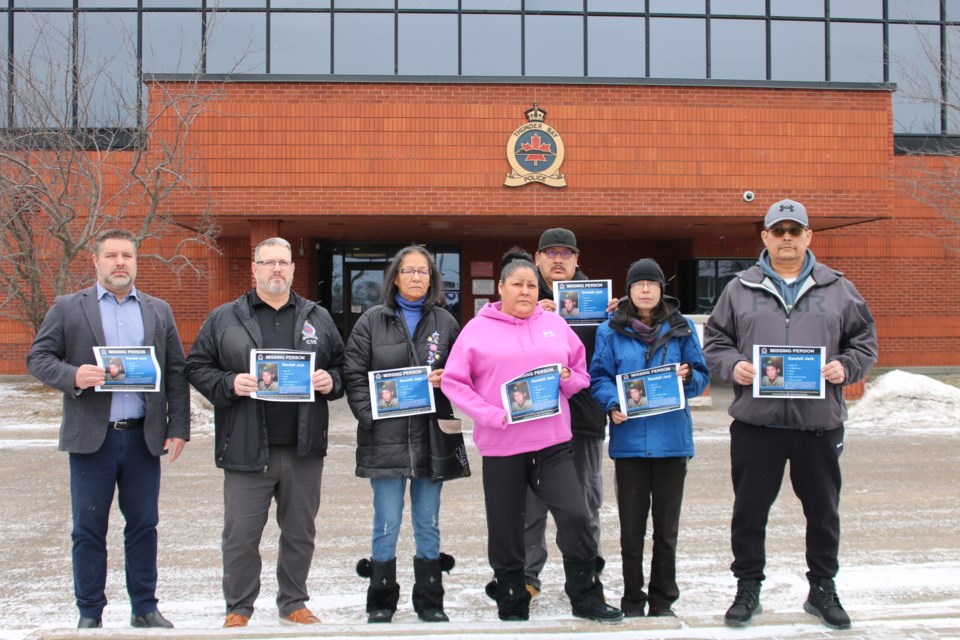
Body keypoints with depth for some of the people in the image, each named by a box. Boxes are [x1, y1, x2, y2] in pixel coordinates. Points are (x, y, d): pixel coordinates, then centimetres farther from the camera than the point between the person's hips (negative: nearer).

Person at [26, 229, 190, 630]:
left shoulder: (158, 311, 11)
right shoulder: (68, 308, 5)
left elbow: (176, 372, 9)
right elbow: (38, 359, 1)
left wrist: (178, 427, 2)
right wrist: (73, 376, -19)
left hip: (143, 436, 2)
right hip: (91, 437, -2)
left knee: (143, 526, 8)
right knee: (89, 530, 4)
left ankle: (144, 609, 20)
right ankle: (90, 614, 16)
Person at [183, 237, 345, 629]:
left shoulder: (318, 318, 12)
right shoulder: (225, 318, 5)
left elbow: (342, 366, 16)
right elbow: (197, 368, 4)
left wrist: (331, 381, -6)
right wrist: (229, 384, -13)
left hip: (304, 449, 2)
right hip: (247, 449, -2)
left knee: (300, 533, 12)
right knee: (241, 535, 2)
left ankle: (293, 604, 28)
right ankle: (238, 609, 19)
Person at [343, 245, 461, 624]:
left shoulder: (445, 322, 8)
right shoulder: (372, 321, 3)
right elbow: (354, 375, -1)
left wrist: (447, 379, -8)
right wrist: (370, 417, -11)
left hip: (430, 437, 2)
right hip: (385, 438, -2)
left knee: (428, 524, 10)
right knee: (387, 525, 3)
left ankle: (430, 602, 21)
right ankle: (381, 603, 16)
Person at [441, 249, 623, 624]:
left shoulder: (556, 326, 11)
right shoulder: (478, 329, 2)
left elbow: (582, 374, 18)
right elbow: (453, 382, -2)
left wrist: (567, 379, -6)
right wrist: (491, 414, -14)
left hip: (553, 443, 2)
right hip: (501, 446, -1)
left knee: (575, 515, -9)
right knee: (505, 530, 7)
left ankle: (586, 597, 10)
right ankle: (512, 606, 24)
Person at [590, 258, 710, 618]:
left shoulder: (681, 328, 6)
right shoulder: (611, 331, 3)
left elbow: (702, 378, 7)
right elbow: (599, 377, 0)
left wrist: (688, 376, -15)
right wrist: (613, 405, -18)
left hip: (671, 437, 1)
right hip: (629, 437, -1)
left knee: (667, 525, 9)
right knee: (631, 526, 6)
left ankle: (663, 598, 22)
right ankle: (632, 598, 19)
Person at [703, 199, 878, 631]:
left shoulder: (837, 289, 8)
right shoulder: (740, 289, 6)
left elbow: (864, 340, 11)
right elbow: (714, 342, 9)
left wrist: (846, 367, -7)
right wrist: (732, 366, -10)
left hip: (819, 422, 1)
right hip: (756, 421, -1)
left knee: (823, 510, 12)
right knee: (749, 509, 7)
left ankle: (823, 589, 28)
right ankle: (748, 587, 22)